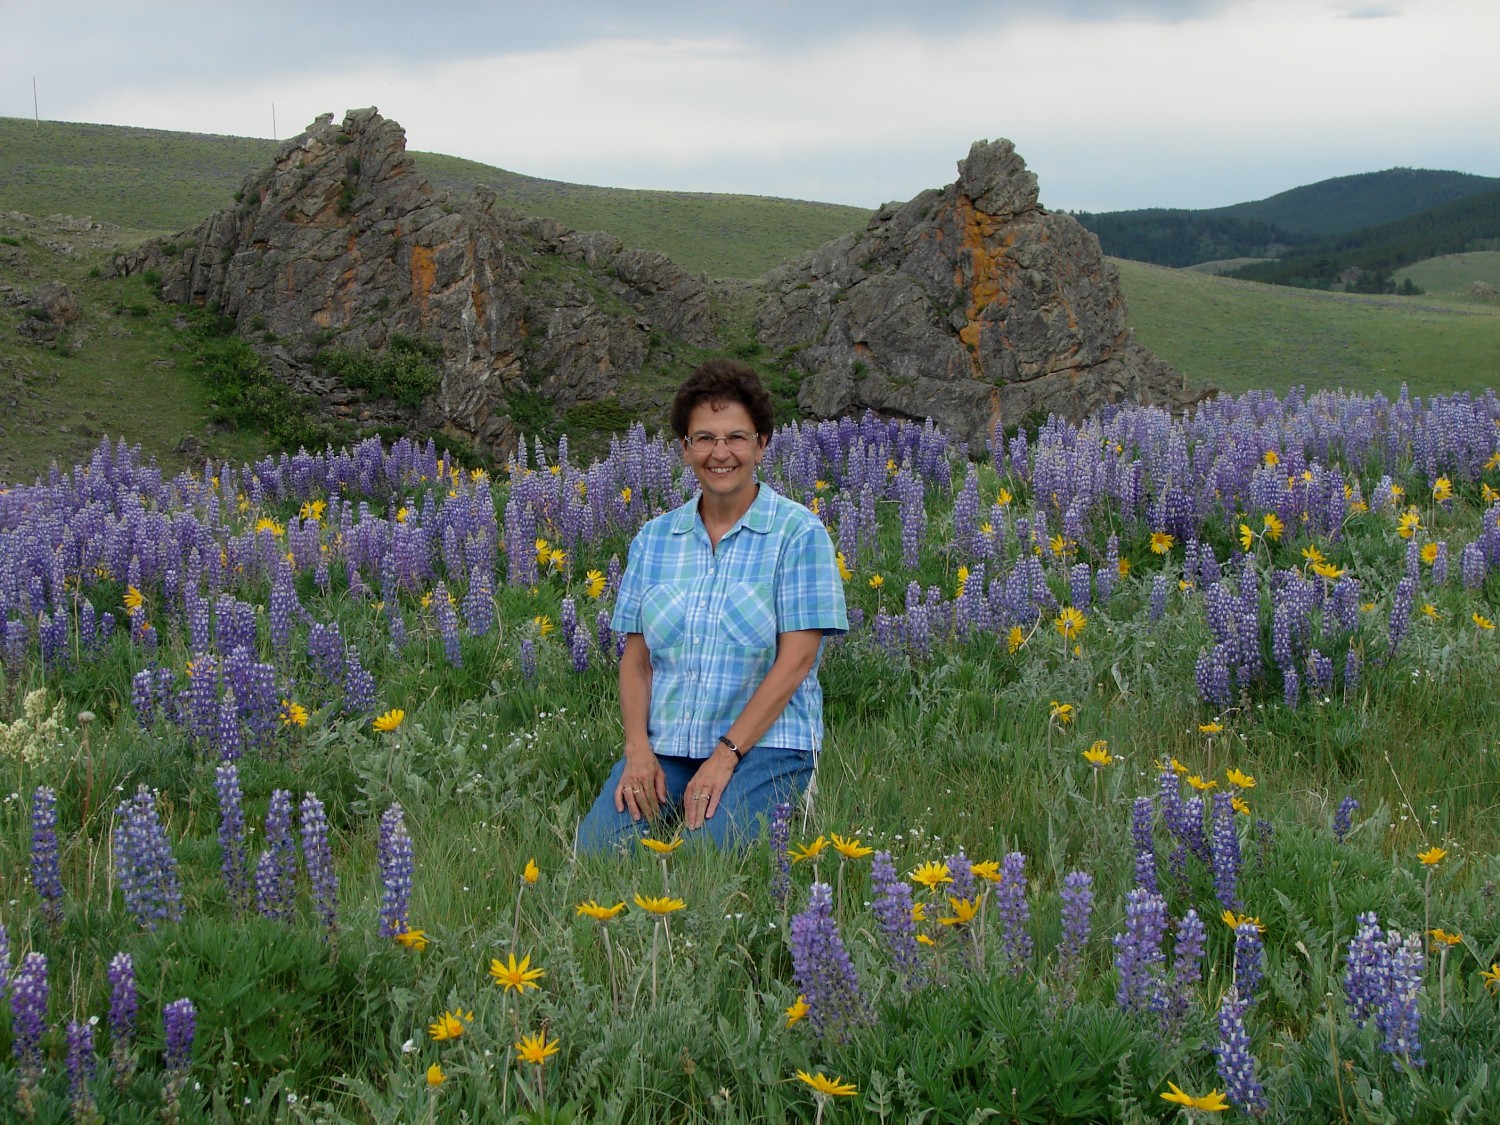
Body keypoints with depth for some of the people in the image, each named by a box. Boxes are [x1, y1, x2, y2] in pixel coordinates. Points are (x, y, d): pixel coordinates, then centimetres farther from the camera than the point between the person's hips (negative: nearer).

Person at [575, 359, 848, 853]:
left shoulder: (798, 533, -3)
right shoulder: (654, 538, 12)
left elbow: (796, 659, -9)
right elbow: (636, 658, 10)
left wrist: (726, 755, -16)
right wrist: (638, 748, -8)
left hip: (764, 743, -3)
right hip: (666, 744, 4)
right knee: (596, 848, -22)